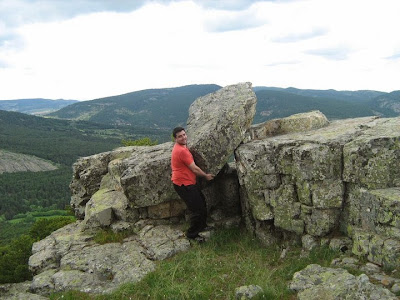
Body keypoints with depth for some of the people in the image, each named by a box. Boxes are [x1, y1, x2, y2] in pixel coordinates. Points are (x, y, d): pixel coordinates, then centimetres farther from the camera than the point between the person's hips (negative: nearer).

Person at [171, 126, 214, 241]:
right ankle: (192, 234, 12)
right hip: (184, 184, -11)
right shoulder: (181, 151, -25)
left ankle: (202, 226, 40)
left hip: (188, 183, 11)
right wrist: (206, 176, -4)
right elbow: (194, 168, -18)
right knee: (197, 210, -3)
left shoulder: (181, 147, 9)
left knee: (202, 202, 23)